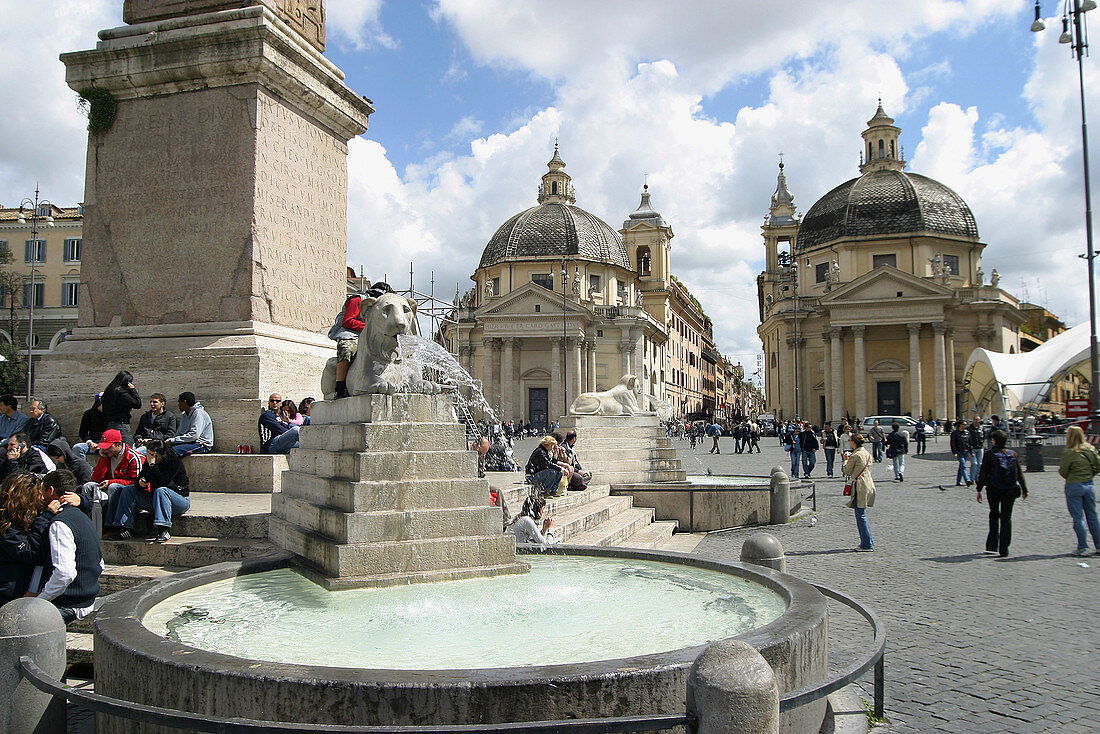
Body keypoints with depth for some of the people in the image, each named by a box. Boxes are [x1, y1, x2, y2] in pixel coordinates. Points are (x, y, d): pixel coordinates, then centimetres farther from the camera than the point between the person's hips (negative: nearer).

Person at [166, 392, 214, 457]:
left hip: (202, 445, -8)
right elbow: (179, 433, 14)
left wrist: (172, 440, -18)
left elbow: (194, 435, -20)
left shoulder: (198, 413, -11)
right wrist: (168, 441, -6)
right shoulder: (184, 415, 18)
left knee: (174, 450, -30)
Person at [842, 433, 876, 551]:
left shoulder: (855, 456, -14)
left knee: (861, 515, -3)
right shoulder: (867, 454, 11)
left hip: (860, 486, -9)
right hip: (869, 484, 9)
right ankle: (868, 541, 21)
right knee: (861, 515, 17)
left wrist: (846, 460, 11)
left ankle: (867, 544, -1)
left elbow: (847, 472, -5)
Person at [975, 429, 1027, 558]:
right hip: (1010, 490, 2)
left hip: (993, 489, -1)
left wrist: (979, 490, -3)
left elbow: (983, 473, -7)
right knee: (1006, 518, 4)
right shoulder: (1013, 454, 1)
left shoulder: (989, 454, -7)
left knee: (994, 515, 16)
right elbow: (1020, 473, 5)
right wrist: (1024, 489, 13)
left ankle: (992, 545, 14)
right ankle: (1004, 550, 1)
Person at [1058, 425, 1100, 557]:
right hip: (1089, 485, 5)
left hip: (1074, 487, -5)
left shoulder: (1068, 453, -16)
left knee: (1078, 518, 1)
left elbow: (1063, 472, -11)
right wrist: (1088, 475, 15)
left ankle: (1082, 547, 2)